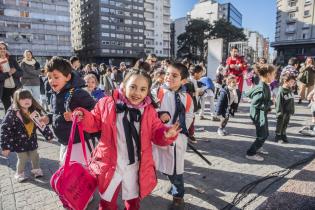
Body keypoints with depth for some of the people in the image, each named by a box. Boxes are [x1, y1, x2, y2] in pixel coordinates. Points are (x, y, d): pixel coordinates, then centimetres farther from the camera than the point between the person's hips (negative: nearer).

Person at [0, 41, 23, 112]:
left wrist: (14, 72, -18)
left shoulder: (11, 58, 3)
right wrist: (8, 73, -22)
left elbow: (21, 72, 0)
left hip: (16, 88, 1)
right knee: (8, 110, 6)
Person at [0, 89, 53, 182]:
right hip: (19, 141, -4)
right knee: (22, 159, 9)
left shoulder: (35, 111, -8)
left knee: (35, 156, 18)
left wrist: (48, 135, 7)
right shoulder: (12, 113, -22)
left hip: (32, 139, 4)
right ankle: (19, 174, 34)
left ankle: (36, 169, 43)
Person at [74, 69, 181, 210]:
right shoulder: (107, 104, -12)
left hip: (135, 167, 1)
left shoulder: (149, 111, -8)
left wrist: (166, 134, -25)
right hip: (110, 165, -1)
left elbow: (156, 134, -4)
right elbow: (95, 123, 1)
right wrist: (84, 117, -18)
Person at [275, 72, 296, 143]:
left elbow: (292, 102, 13)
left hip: (288, 112, 7)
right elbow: (279, 103, -19)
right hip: (282, 112, -7)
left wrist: (292, 110, 14)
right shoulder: (281, 91, -20)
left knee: (285, 124, 19)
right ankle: (278, 135, 23)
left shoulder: (290, 91, 3)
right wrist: (279, 112, -18)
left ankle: (283, 135, 33)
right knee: (280, 124, 8)